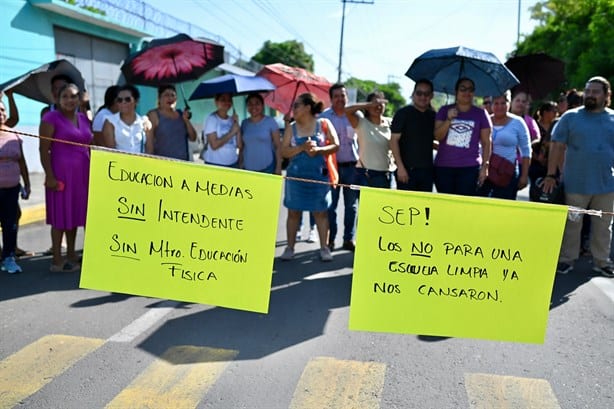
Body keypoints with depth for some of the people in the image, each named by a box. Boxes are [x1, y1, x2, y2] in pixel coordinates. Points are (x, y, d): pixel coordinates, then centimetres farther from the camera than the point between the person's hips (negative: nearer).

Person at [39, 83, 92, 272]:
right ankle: (57, 260, 6)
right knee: (60, 216, -1)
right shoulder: (51, 118, -6)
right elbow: (43, 150, -10)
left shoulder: (83, 118, 13)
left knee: (75, 214, 11)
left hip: (82, 174, 6)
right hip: (61, 173, -6)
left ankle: (71, 255, 22)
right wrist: (50, 176, -17)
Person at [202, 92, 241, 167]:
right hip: (215, 164, -5)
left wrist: (237, 126, -7)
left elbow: (239, 145, 2)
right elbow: (214, 145, -17)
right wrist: (231, 133, -13)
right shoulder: (211, 119, -8)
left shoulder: (232, 120, 7)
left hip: (233, 164, 5)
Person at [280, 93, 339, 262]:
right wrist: (302, 148, -16)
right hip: (296, 174, 2)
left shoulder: (324, 124, 0)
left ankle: (324, 247, 12)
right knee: (293, 211, 6)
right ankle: (290, 248, 15)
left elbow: (336, 145, -2)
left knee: (320, 211, 4)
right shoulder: (291, 128, 6)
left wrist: (318, 150, -18)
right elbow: (284, 151, -1)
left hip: (319, 174, -2)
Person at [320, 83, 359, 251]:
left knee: (351, 205, 6)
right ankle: (330, 239, 10)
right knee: (330, 205, 0)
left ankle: (349, 239, 16)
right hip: (332, 166, -2)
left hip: (352, 166, 2)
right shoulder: (324, 116, 3)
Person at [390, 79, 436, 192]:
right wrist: (400, 167, -14)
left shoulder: (433, 116, 12)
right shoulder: (403, 113, -3)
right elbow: (394, 140, -7)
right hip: (408, 169, -5)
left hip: (427, 170, 5)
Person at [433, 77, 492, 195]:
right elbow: (438, 136, -1)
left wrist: (485, 166, 0)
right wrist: (449, 120, -16)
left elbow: (486, 143, 5)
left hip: (470, 168, -1)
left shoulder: (481, 114, 5)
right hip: (443, 166, 1)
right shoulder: (444, 110, 7)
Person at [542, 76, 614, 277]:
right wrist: (551, 175, -8)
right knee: (572, 223, 7)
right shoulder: (570, 117, -1)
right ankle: (567, 259, 19)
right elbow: (557, 146, -3)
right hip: (576, 183, -2)